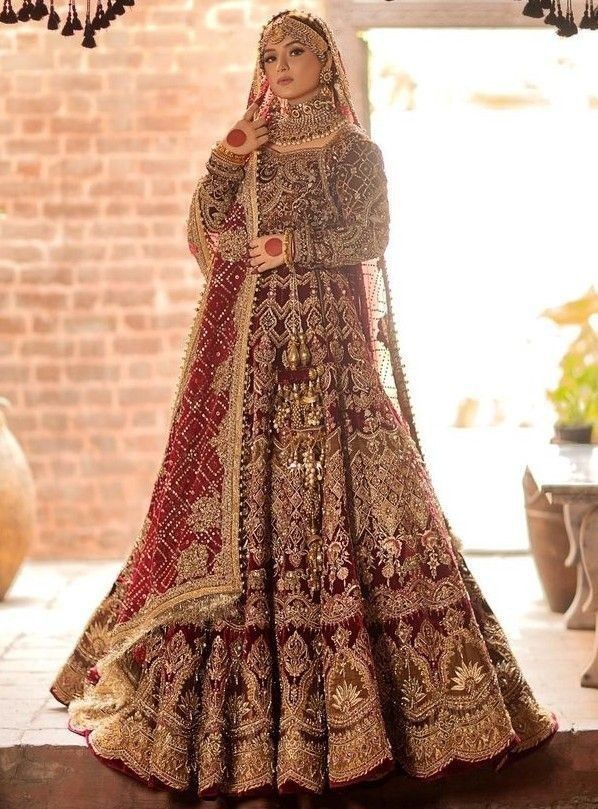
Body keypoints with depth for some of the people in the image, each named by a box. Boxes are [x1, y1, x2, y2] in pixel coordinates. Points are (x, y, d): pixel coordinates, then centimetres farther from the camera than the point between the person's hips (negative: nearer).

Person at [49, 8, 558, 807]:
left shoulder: (356, 151, 9)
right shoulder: (246, 148, 18)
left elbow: (369, 237, -3)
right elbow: (205, 229, 6)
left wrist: (294, 247, -12)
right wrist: (232, 153, -1)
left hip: (329, 339, -3)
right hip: (250, 338, 3)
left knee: (336, 487, -9)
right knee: (245, 482, -3)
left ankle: (342, 699, -3)